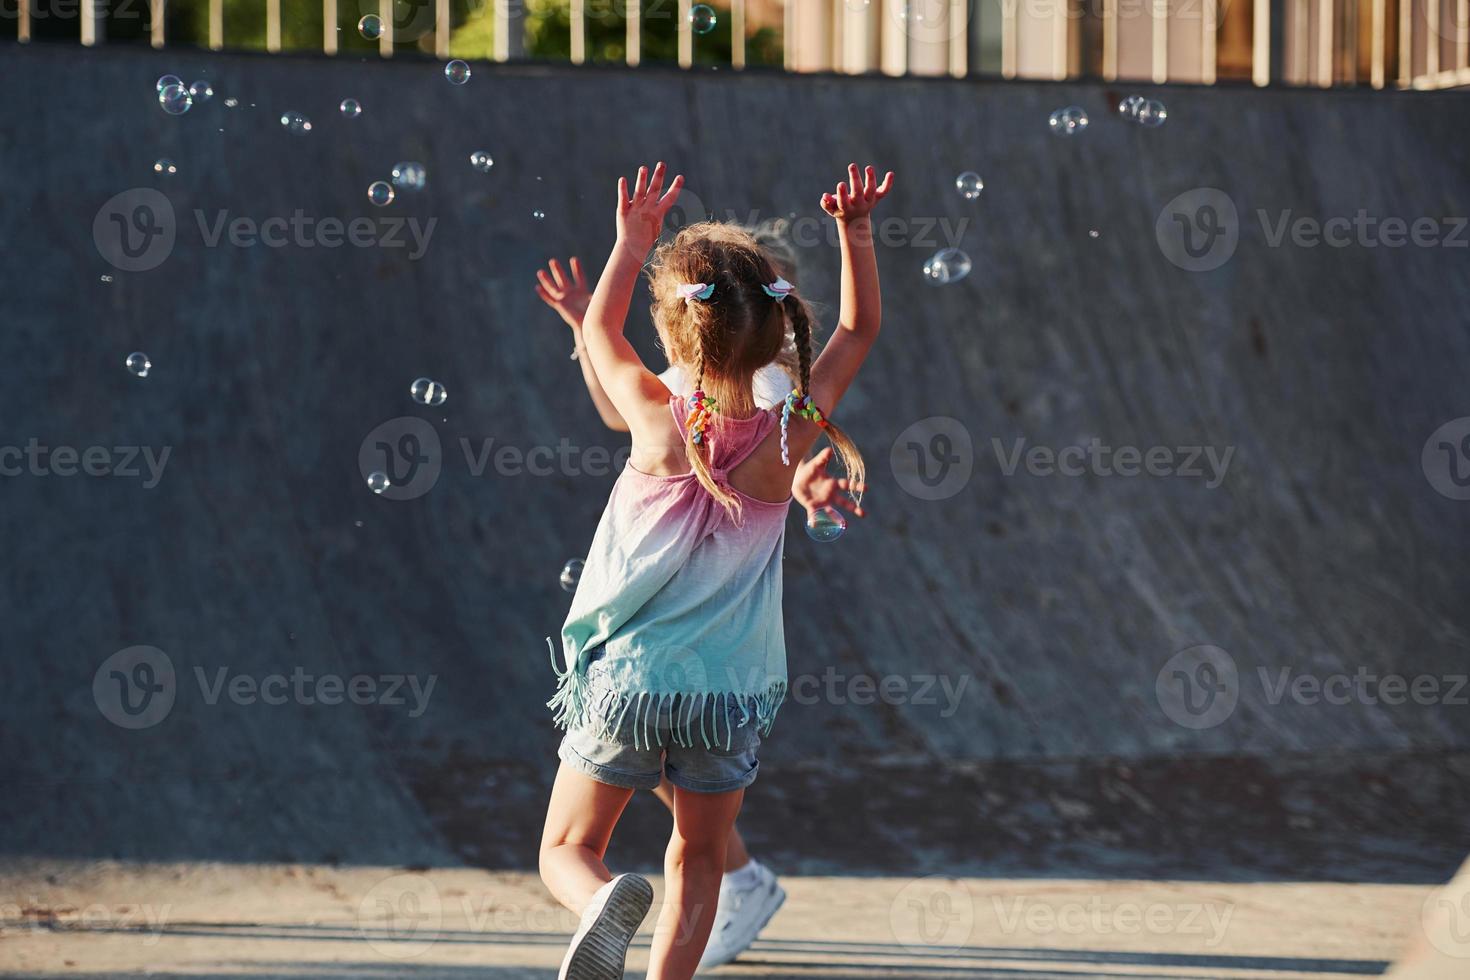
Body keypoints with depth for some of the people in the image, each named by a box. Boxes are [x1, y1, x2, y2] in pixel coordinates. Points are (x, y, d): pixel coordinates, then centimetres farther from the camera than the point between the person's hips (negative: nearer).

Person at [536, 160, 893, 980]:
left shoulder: (660, 425, -15)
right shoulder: (788, 439, -11)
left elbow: (601, 331, 6)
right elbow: (861, 329, 3)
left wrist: (634, 243, 13)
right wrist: (857, 234, -1)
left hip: (625, 677, -2)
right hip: (731, 693, 2)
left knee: (568, 849, 9)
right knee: (699, 858, 20)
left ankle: (605, 904, -23)